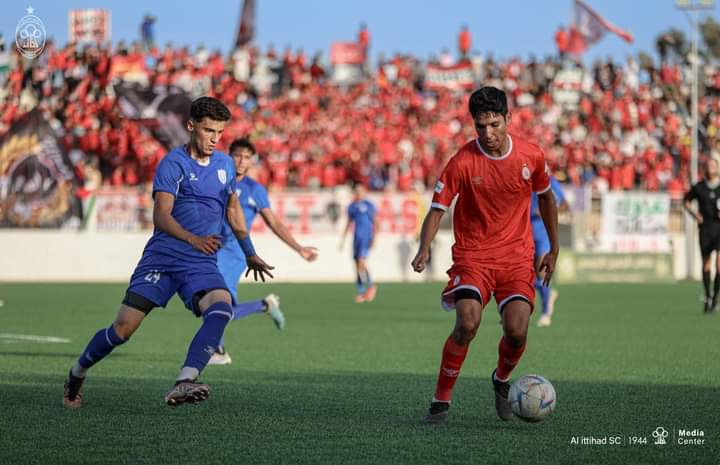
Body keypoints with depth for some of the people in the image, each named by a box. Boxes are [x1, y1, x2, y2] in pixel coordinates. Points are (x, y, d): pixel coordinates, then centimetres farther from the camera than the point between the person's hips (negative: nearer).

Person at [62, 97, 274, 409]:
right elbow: (161, 215, -15)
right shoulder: (173, 163, -5)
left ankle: (184, 384, -41)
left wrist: (249, 253, 33)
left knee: (221, 307, -29)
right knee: (123, 329, -9)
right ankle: (77, 374, 21)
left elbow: (233, 208, 30)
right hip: (161, 258, -4)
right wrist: (193, 239, -30)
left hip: (201, 263, 4)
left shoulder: (225, 164, 14)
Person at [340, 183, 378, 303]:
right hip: (356, 238, 6)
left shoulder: (369, 205, -3)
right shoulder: (352, 207, 13)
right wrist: (343, 239, 18)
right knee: (357, 265, 4)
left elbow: (375, 222, -4)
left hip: (366, 238, -6)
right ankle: (361, 292, 12)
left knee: (362, 261, -18)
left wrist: (374, 238, -12)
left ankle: (370, 286, 2)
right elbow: (349, 224, 21)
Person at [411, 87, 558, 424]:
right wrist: (424, 249, -26)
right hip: (473, 255, -2)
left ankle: (501, 381, 19)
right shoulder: (462, 162, -12)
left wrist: (553, 250, 20)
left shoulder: (531, 156, -3)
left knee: (517, 331, -15)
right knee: (468, 324, -25)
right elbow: (437, 209, -8)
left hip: (517, 256, 2)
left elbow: (546, 198, 15)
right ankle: (442, 398, -7)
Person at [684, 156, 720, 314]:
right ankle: (707, 297, 25)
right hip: (705, 228, 2)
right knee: (706, 263, 8)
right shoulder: (698, 187, 4)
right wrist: (694, 214, 2)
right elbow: (686, 201, 18)